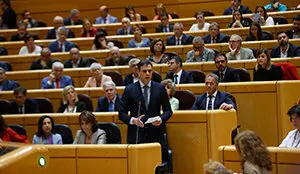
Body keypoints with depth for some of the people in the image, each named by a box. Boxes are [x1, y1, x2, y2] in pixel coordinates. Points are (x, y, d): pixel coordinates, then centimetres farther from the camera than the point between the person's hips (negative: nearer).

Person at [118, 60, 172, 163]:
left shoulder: (160, 88, 9)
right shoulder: (129, 90, 4)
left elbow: (168, 110, 12)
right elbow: (122, 113, 4)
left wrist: (161, 119, -9)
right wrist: (132, 120, -15)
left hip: (156, 134, 1)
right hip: (136, 136, -1)